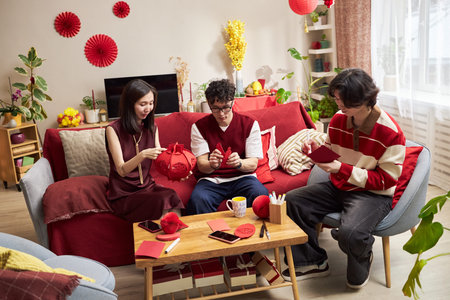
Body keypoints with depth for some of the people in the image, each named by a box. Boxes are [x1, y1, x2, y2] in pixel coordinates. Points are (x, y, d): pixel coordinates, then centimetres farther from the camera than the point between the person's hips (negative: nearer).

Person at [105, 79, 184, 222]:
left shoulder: (152, 128, 9)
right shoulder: (113, 129, -9)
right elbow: (122, 170, -16)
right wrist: (142, 155, -34)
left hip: (148, 186, 4)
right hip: (123, 194, -4)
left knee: (172, 195, -29)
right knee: (163, 201, -31)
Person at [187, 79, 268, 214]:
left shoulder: (250, 124, 2)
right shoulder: (199, 127, 1)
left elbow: (253, 164, -3)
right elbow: (201, 165, -5)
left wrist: (239, 162, -27)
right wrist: (212, 165, -29)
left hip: (241, 177, 1)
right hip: (211, 180, 0)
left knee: (261, 194, -30)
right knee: (197, 199, -32)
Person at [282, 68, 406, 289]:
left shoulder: (390, 132, -18)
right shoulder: (338, 120, 1)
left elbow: (386, 180, -16)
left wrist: (342, 169, -24)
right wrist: (316, 151, -9)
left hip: (374, 194, -6)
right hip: (338, 187, 7)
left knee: (350, 233, -34)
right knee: (292, 201, -9)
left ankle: (361, 263, 8)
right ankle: (314, 262, 7)